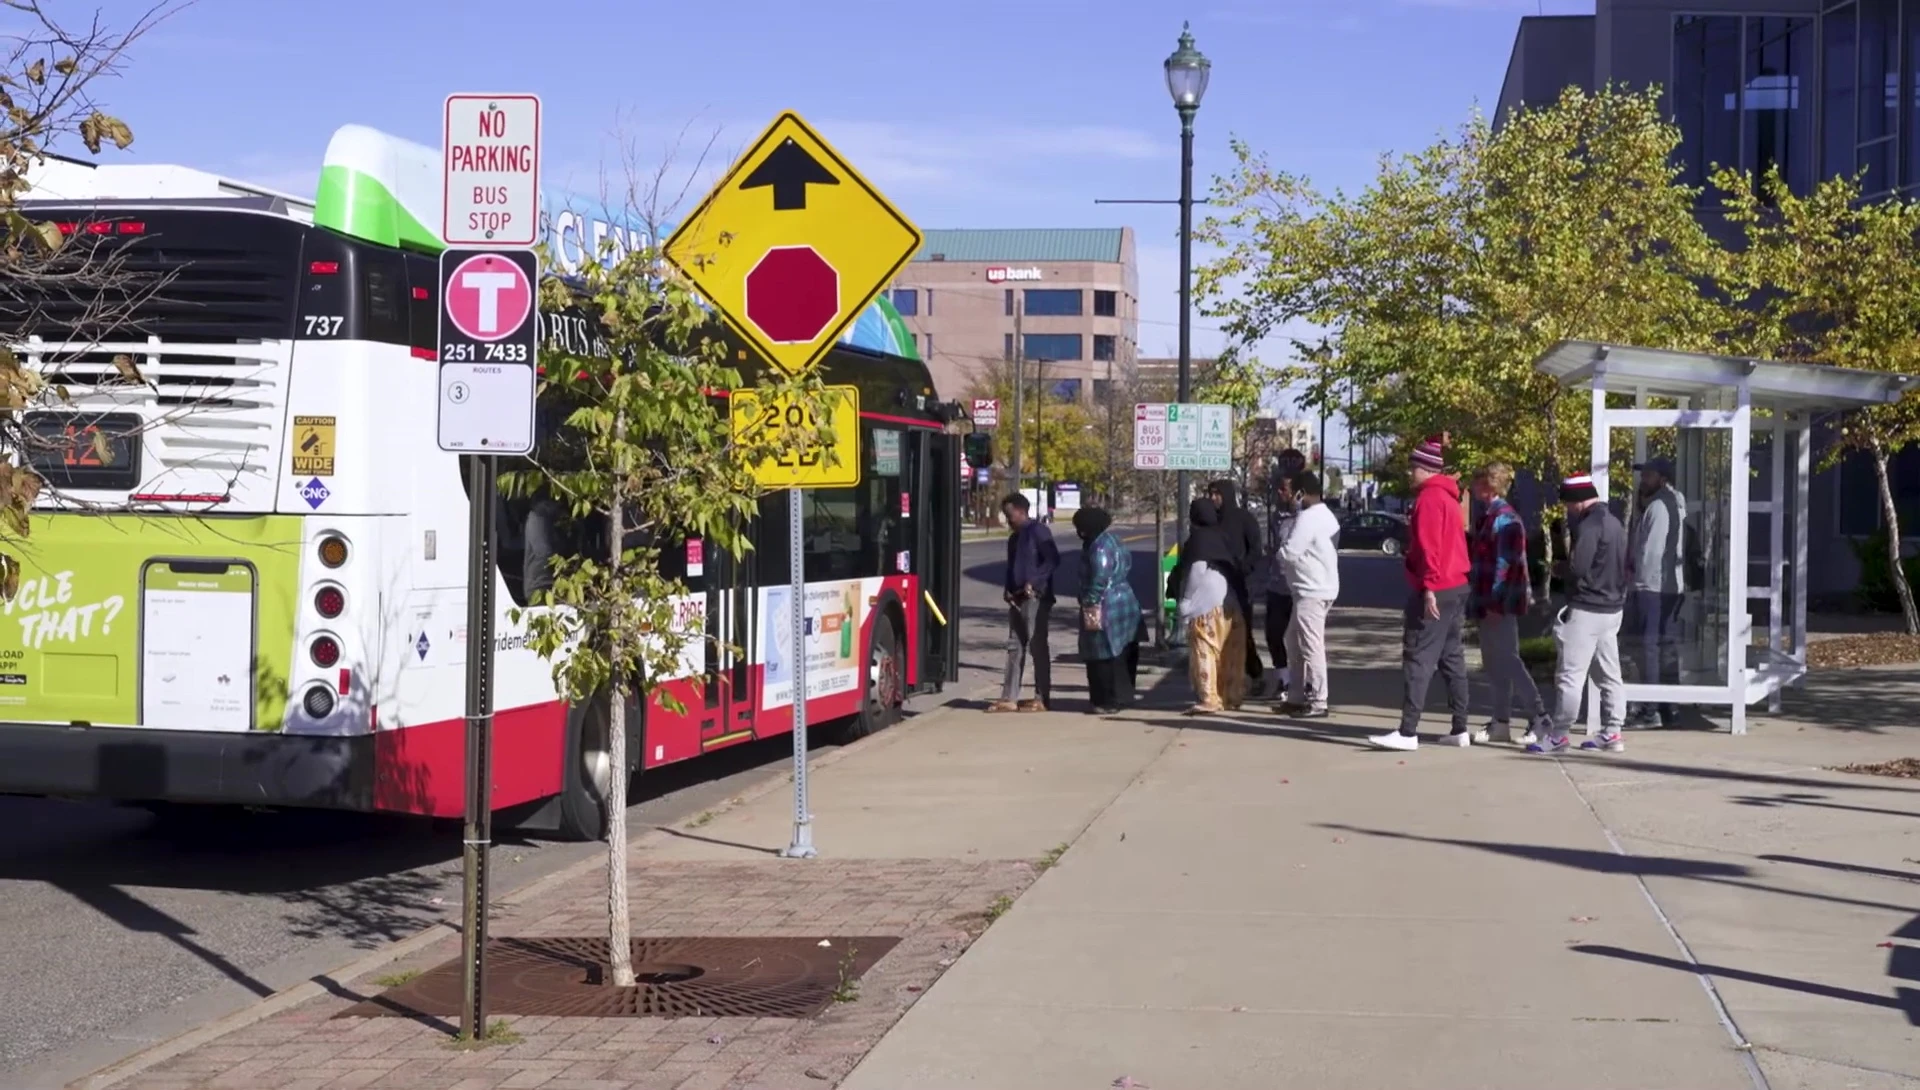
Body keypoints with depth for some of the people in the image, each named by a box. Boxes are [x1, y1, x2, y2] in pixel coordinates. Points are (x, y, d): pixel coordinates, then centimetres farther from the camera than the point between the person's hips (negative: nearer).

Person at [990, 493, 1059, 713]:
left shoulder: (1038, 532, -9)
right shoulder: (1014, 538, 19)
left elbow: (1053, 559, -18)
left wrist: (1033, 582, -24)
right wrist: (1009, 590, 8)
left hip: (1035, 598, -9)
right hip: (1017, 599, 9)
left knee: (1037, 647, -4)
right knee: (1015, 647, 7)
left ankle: (1041, 698, 1)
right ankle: (1009, 698, 9)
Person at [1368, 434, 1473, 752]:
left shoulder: (1429, 498, -12)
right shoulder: (1448, 496, 17)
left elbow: (1429, 547, -20)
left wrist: (1429, 587, -23)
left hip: (1434, 592, -10)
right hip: (1456, 587, 10)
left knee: (1417, 660, -10)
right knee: (1452, 659, 13)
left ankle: (1408, 732, -13)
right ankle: (1460, 729, 16)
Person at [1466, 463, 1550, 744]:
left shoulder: (1504, 519, -16)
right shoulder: (1488, 516, 15)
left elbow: (1506, 563, -21)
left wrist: (1496, 602, -23)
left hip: (1500, 602, -10)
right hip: (1488, 602, 10)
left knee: (1507, 661, -8)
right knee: (1493, 663, 11)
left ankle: (1539, 718, -4)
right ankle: (1500, 723, 16)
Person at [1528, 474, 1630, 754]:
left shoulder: (1589, 525, -17)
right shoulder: (1615, 522, 14)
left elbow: (1577, 568, -23)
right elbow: (1624, 566, 18)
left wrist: (1559, 568, -4)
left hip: (1586, 610, -10)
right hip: (1613, 607, 10)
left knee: (1570, 675, -6)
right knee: (1609, 673, 12)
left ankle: (1558, 735, -4)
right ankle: (1611, 733, 15)